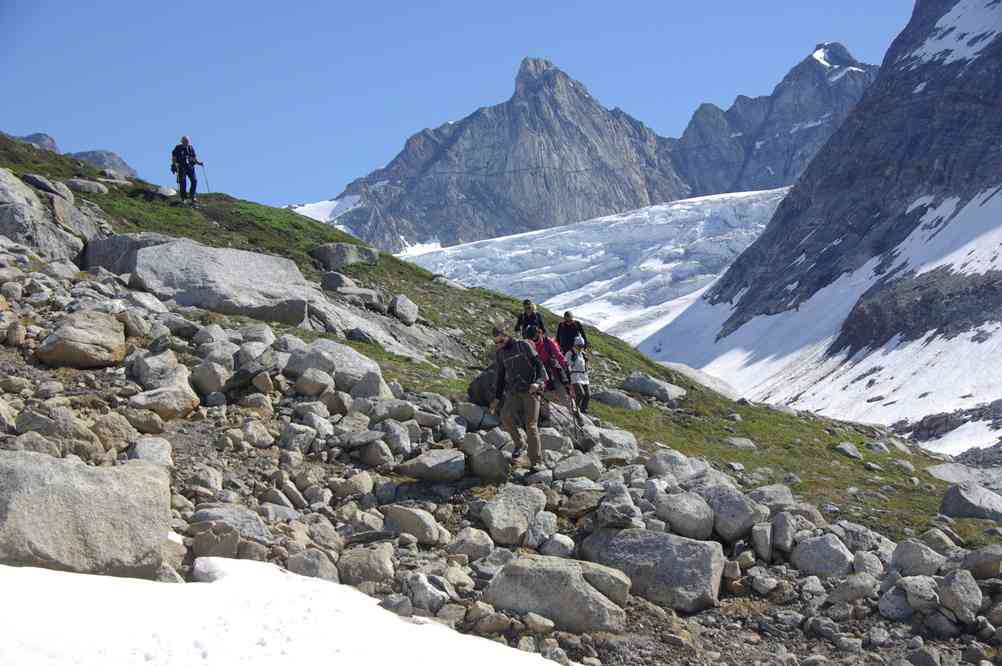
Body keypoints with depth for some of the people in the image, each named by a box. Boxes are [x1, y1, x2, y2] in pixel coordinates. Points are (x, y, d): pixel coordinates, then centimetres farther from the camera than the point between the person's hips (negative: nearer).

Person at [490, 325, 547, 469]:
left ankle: (536, 462, -9)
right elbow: (500, 376, 19)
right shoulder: (499, 353, 11)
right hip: (513, 392, 4)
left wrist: (538, 382, -25)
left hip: (530, 390, -4)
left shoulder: (523, 345, -3)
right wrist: (497, 399, 15)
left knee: (531, 426, -12)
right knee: (506, 416, -22)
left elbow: (538, 364, -7)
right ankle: (519, 443, 2)